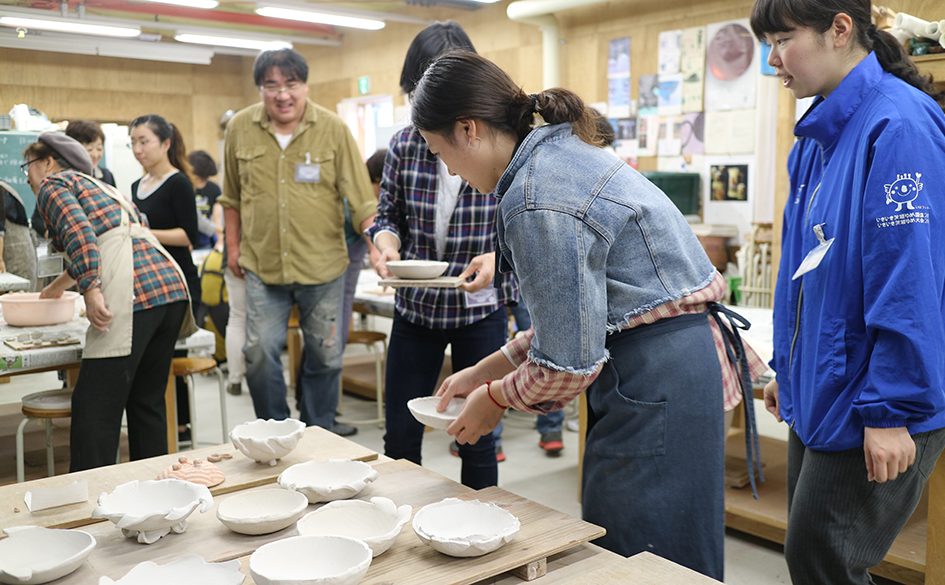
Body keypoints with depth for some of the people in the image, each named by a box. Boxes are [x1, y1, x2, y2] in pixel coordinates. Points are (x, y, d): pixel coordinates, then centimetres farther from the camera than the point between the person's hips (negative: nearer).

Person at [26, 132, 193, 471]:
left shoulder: (53, 184, 10)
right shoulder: (97, 185, 34)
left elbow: (79, 231, -12)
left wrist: (90, 290, -20)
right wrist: (57, 287, 64)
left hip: (134, 293, -8)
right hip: (171, 285, 8)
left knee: (95, 409, -5)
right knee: (147, 402, 15)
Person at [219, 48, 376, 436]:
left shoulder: (333, 129, -8)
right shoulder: (240, 128, 0)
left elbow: (361, 198, -8)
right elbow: (232, 196, 11)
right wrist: (233, 247, 11)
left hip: (323, 263, -1)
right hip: (262, 264, 1)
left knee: (325, 355, 10)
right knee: (260, 354, 2)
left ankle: (318, 433, 30)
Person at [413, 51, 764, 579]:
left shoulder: (537, 199, -22)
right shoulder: (560, 152, 8)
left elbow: (567, 363, -18)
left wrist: (496, 397, 1)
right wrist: (486, 369, 14)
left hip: (655, 377, -10)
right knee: (610, 546, 19)